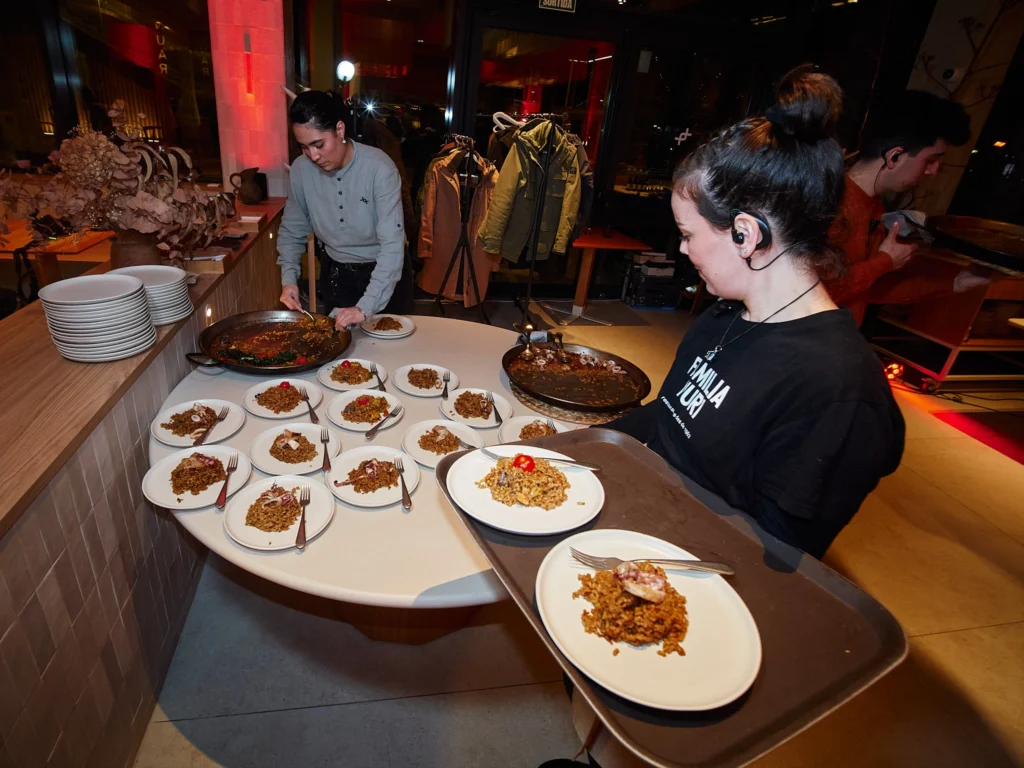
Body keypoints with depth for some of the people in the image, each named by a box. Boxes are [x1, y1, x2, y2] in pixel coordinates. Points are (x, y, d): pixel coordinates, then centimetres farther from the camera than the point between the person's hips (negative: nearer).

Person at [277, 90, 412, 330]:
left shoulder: (379, 168, -25)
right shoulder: (301, 169, -12)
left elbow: (392, 245, -31)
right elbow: (292, 230, 2)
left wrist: (366, 307, -39)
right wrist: (289, 278, -14)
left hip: (384, 274, -3)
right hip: (334, 274, 3)